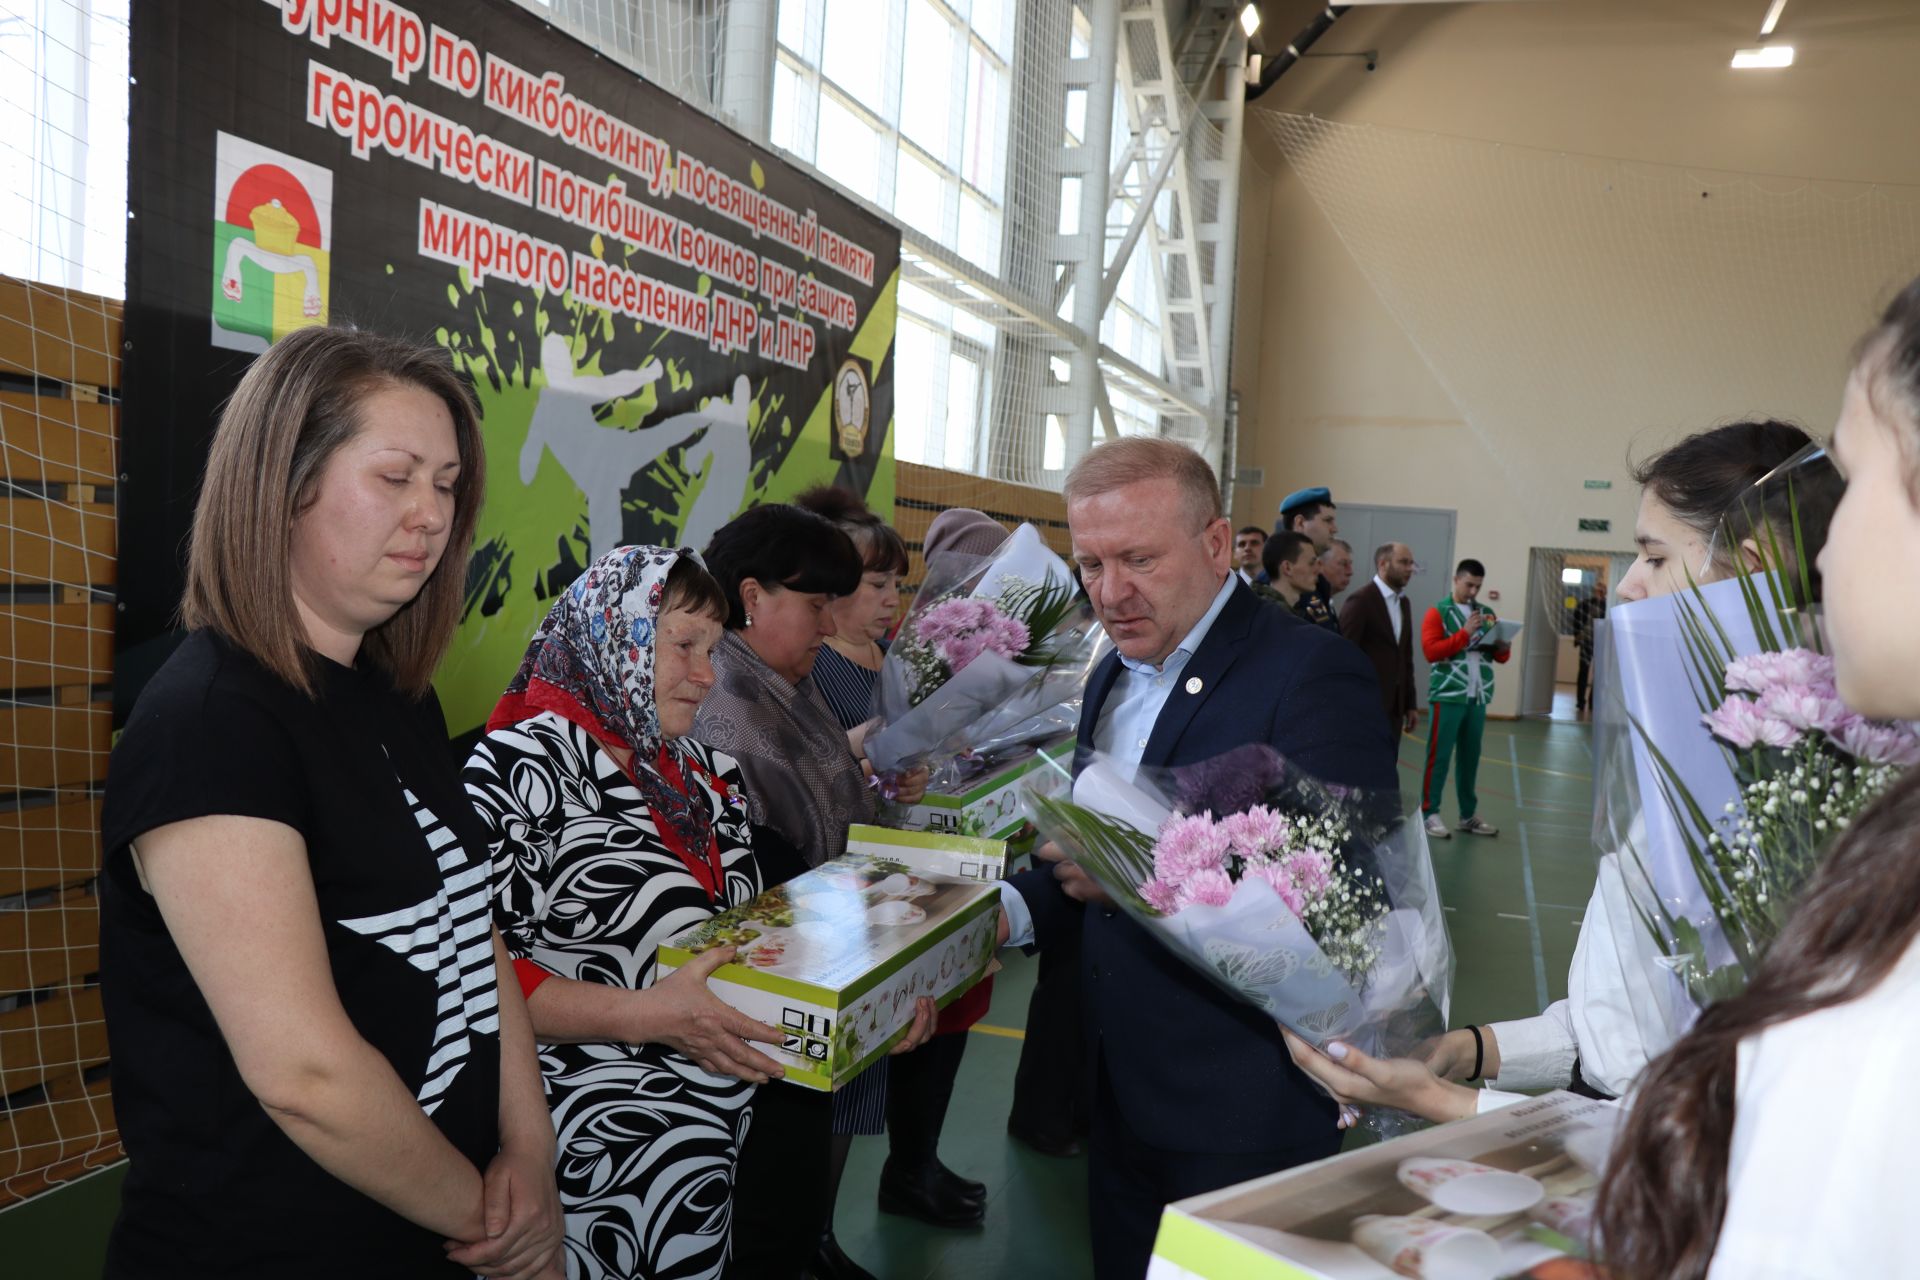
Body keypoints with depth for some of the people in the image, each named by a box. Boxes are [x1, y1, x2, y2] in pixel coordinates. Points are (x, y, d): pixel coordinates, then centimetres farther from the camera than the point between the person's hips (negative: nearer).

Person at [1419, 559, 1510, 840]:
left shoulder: (1486, 613, 15)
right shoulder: (1437, 613, -1)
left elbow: (1501, 657, 15)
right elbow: (1431, 651, -13)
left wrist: (1503, 647, -7)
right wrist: (1465, 633, -18)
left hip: (1478, 697, 5)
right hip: (1448, 695, -5)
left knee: (1471, 757, 10)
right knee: (1439, 755, -3)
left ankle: (1469, 814, 18)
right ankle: (1430, 813, 2)